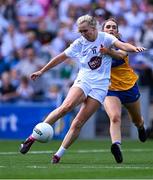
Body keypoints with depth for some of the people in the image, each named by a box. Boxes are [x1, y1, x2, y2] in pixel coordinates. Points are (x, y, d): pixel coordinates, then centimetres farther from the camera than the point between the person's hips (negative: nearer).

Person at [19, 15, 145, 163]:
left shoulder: (105, 38, 1)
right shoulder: (79, 43, 9)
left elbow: (122, 45, -16)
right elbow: (61, 57, 19)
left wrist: (134, 48, -38)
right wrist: (41, 71, 23)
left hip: (100, 86, -1)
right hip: (83, 81, 1)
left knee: (78, 123, -10)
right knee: (66, 106, -27)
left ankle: (58, 155, -3)